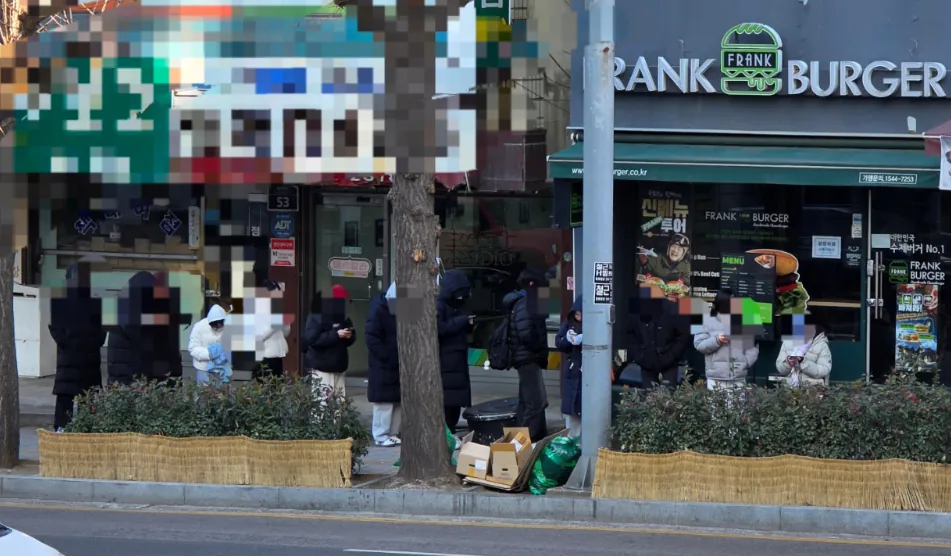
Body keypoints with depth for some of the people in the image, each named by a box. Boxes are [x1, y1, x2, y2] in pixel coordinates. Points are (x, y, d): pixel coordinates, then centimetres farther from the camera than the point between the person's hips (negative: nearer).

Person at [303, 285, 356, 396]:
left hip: (338, 367, 7)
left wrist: (349, 336, -3)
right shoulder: (316, 317, -8)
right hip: (320, 368, -7)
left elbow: (351, 339, 23)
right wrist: (336, 335, -22)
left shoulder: (343, 318, 16)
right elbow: (311, 339, -20)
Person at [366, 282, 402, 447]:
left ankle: (393, 433, 16)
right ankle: (381, 435, 2)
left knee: (399, 400, 8)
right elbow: (372, 338, -16)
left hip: (399, 365, 7)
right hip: (382, 365, -7)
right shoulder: (379, 309, -11)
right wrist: (388, 356, -20)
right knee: (384, 401, -5)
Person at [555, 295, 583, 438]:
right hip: (572, 371, 5)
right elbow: (558, 343, 6)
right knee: (571, 408, 11)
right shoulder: (569, 323, 5)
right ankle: (572, 439, 22)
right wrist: (568, 339, -13)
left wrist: (583, 340, -27)